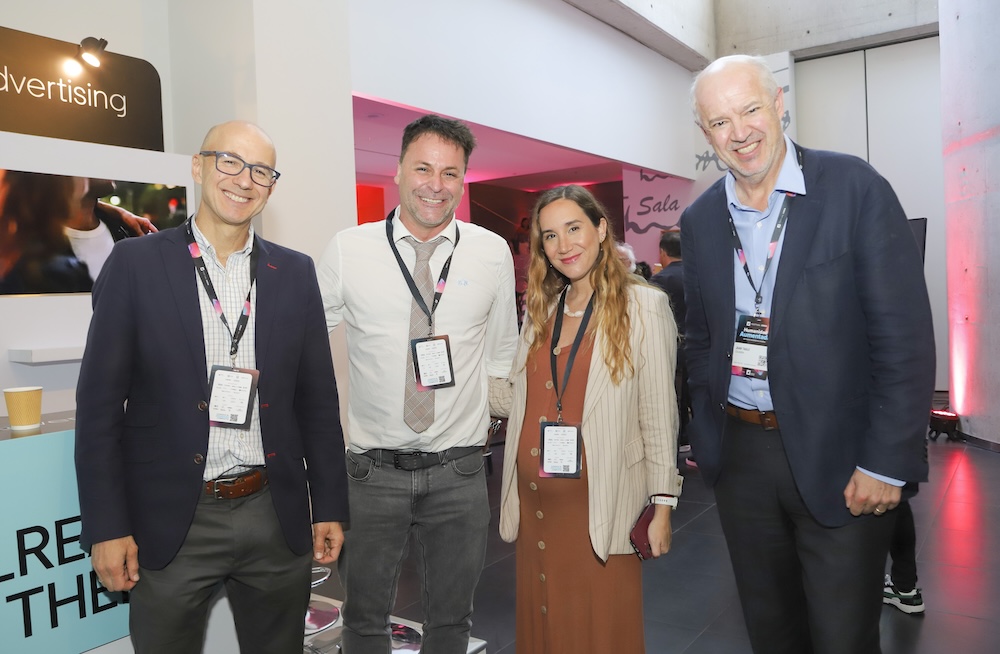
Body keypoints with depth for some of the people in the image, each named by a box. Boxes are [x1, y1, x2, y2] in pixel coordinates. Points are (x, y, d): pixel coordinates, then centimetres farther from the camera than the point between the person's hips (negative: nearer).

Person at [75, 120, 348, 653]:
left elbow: (317, 399, 5)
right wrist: (105, 527, -6)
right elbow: (99, 404, -4)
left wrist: (329, 507, 5)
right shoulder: (135, 263, -4)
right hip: (170, 524, -2)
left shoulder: (296, 273, 3)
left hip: (276, 519, 3)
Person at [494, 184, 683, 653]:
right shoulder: (540, 308, 10)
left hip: (600, 508, -5)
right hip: (535, 503, 5)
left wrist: (662, 506, -7)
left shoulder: (642, 306, -6)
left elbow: (658, 414, -6)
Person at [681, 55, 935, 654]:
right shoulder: (700, 220, 5)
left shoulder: (855, 188, -9)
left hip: (838, 455, -4)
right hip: (740, 456, 4)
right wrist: (704, 436, 8)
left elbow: (904, 335, -11)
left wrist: (886, 463, -13)